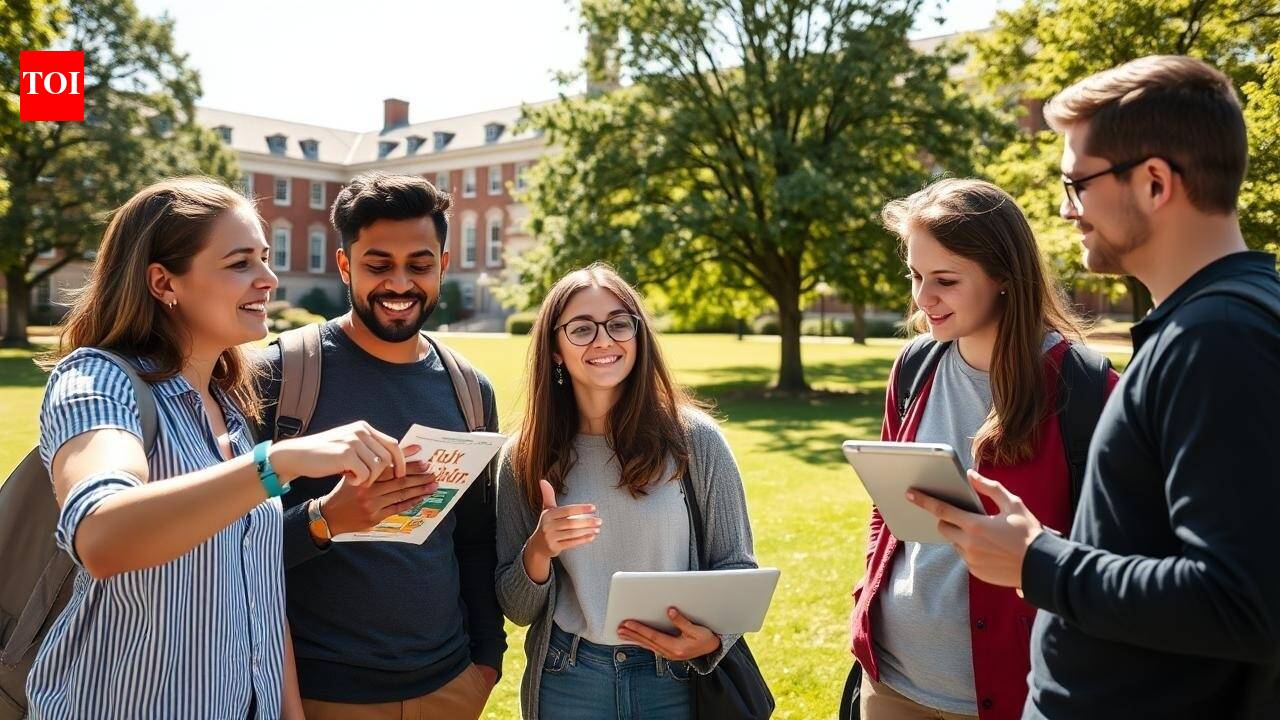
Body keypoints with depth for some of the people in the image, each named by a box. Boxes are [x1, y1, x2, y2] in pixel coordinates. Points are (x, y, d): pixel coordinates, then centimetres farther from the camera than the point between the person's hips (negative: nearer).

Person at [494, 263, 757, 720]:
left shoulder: (695, 439, -10)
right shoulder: (525, 458, -5)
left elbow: (736, 566, -2)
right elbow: (517, 610, 0)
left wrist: (712, 636, -21)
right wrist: (538, 552, -20)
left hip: (679, 680, -1)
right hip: (567, 683, 1)